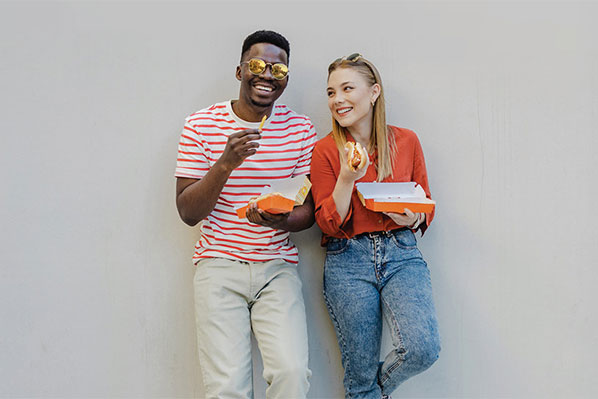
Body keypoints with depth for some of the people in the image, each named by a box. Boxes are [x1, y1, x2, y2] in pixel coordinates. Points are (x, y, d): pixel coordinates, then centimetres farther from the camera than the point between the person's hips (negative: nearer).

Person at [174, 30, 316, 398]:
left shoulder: (300, 129, 5)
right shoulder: (202, 125, 0)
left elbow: (309, 209, 7)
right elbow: (187, 212, -3)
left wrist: (280, 221, -16)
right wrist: (226, 164, -19)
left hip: (278, 267, 2)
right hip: (219, 264, -1)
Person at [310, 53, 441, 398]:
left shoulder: (406, 141, 6)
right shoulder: (325, 151, 0)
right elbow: (329, 225, -3)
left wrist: (413, 218, -9)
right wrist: (347, 177, -18)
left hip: (402, 255, 1)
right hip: (348, 261, -1)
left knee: (423, 349, -18)